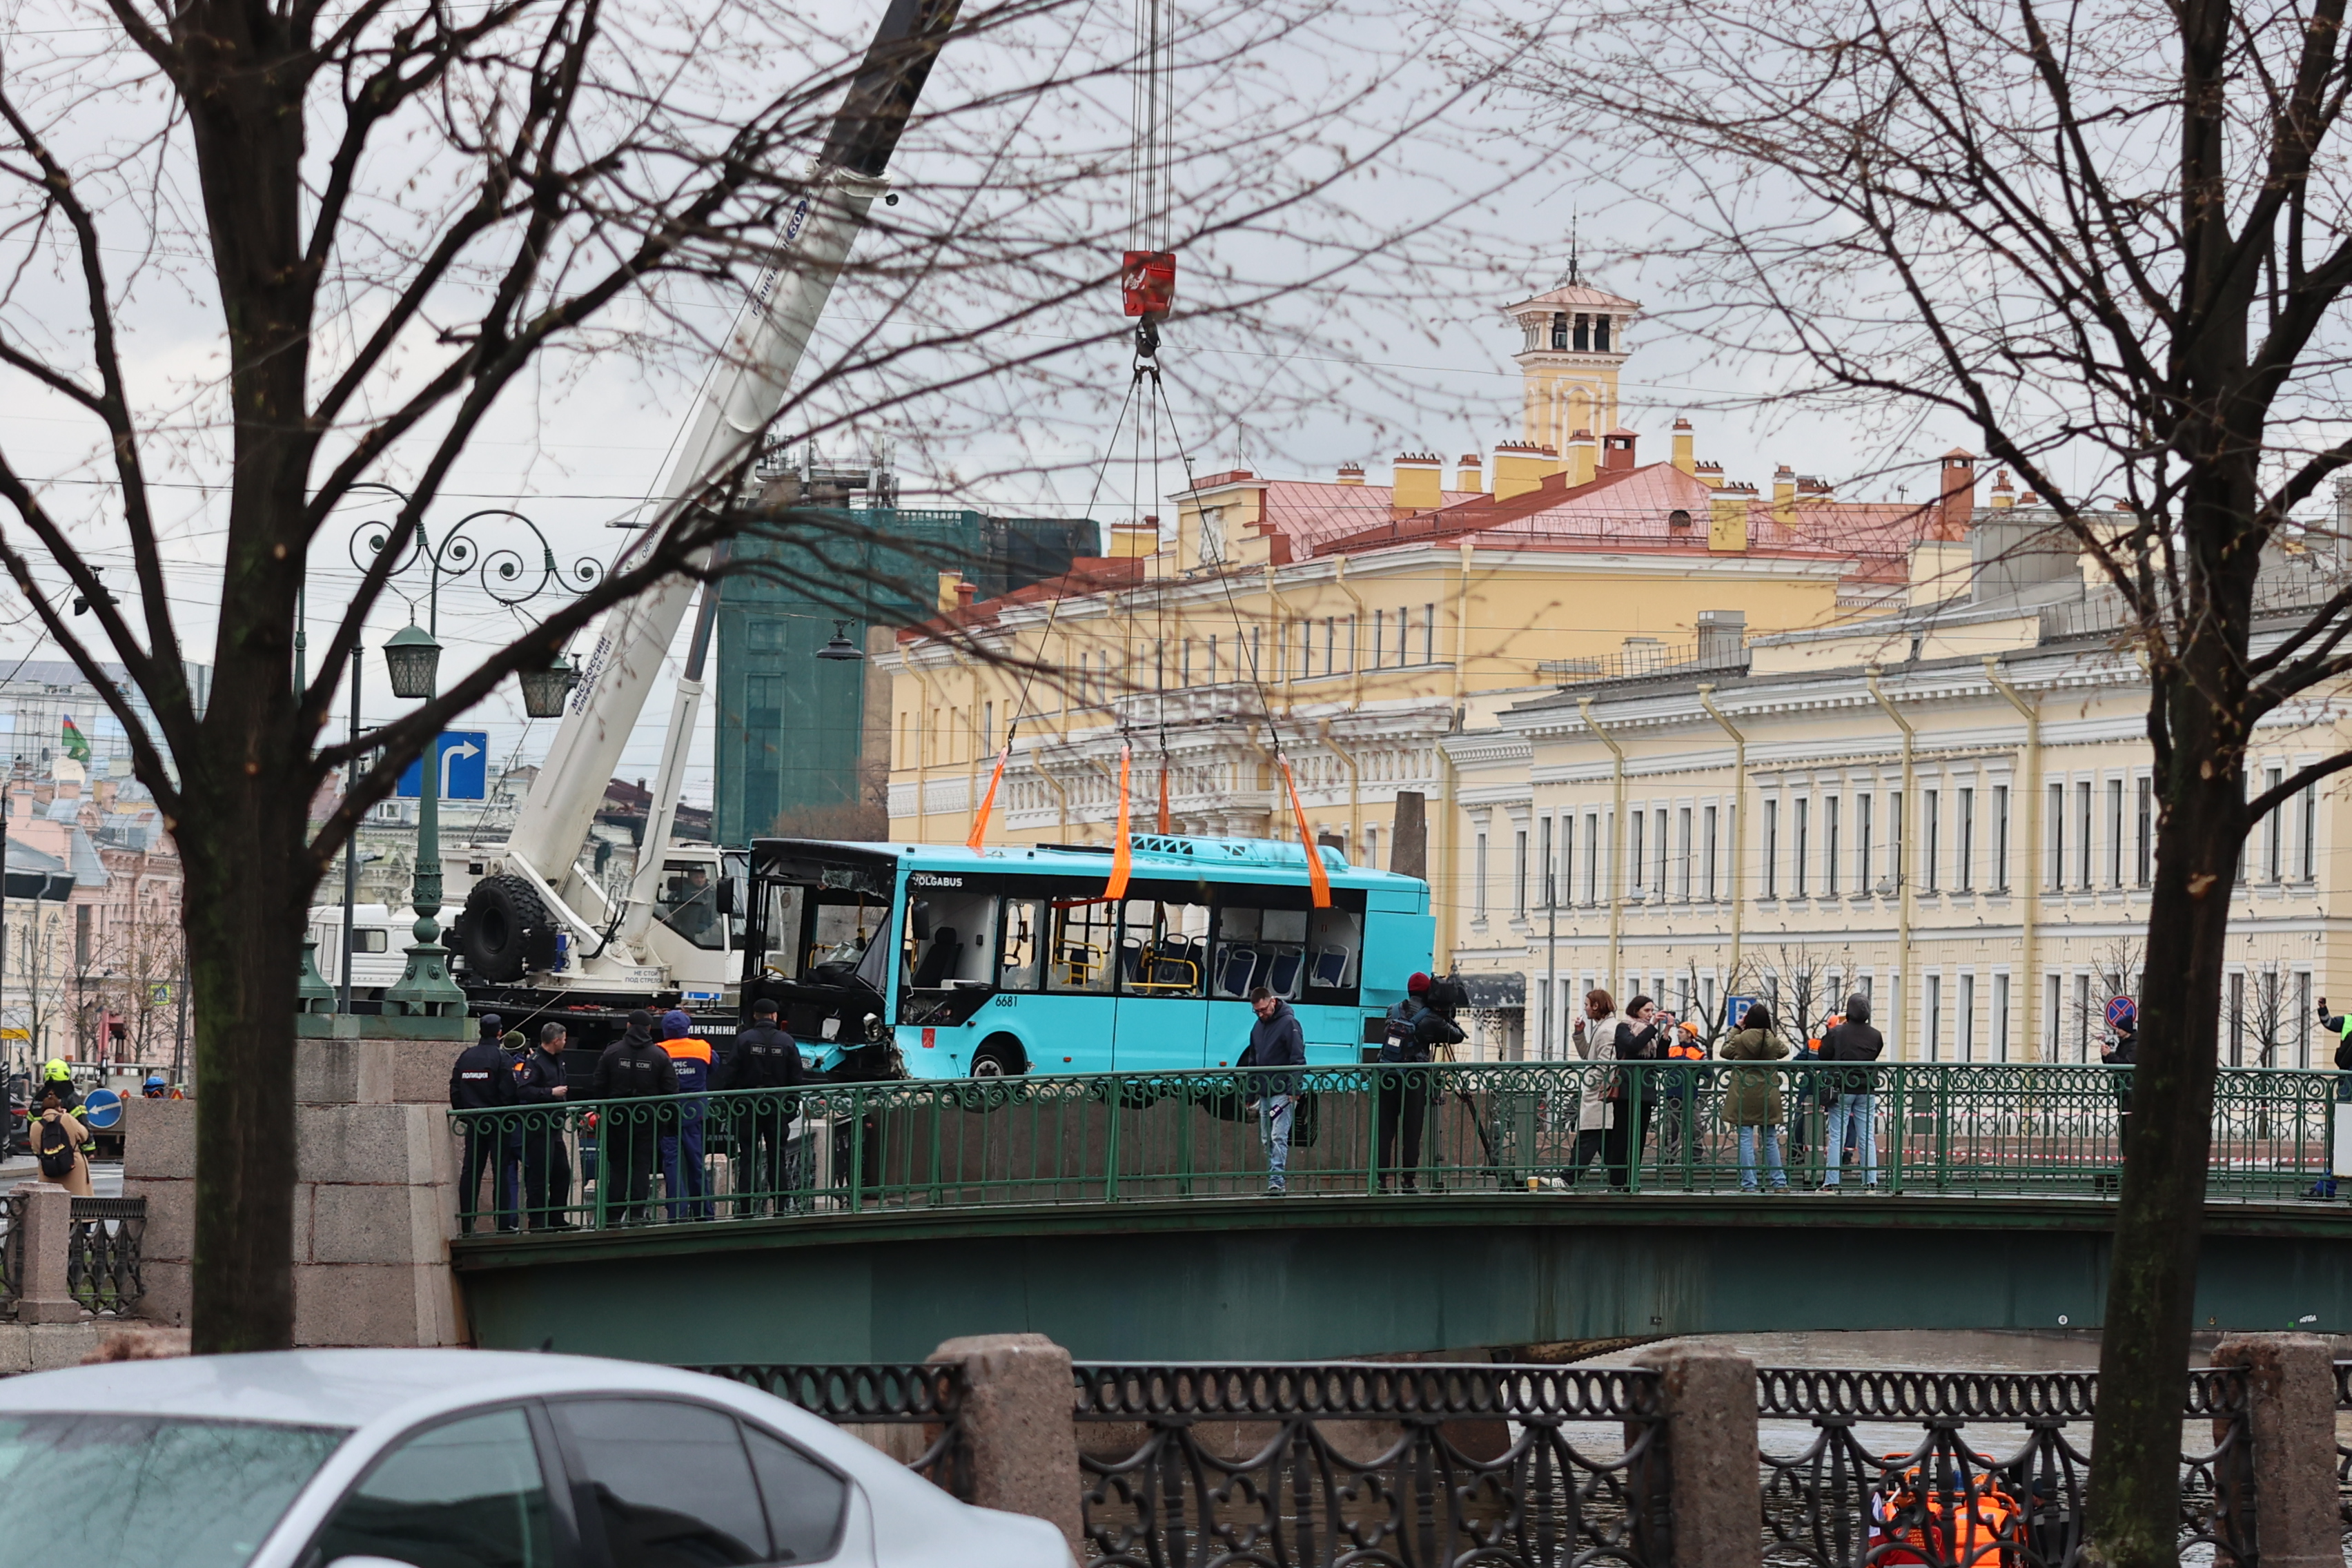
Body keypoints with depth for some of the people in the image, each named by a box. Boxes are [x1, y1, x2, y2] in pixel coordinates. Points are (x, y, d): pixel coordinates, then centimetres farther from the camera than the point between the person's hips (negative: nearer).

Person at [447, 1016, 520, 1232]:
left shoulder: (465, 1056, 6)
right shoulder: (501, 1058, -9)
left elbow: (455, 1089, 8)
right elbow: (508, 1093, -13)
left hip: (473, 1123, 4)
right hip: (496, 1123, -4)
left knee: (470, 1173, 6)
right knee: (501, 1172, -2)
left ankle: (467, 1222, 3)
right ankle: (504, 1221, -5)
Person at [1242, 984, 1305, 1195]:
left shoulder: (1288, 1023, -7)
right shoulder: (1258, 1027, 17)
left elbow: (1298, 1059, -12)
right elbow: (1252, 1061, 23)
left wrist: (1294, 1090, -19)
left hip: (1283, 1092, -8)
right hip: (1264, 1094, 8)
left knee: (1278, 1137, -16)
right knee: (1266, 1140, 8)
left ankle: (1277, 1181, -22)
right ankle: (1275, 1183, 12)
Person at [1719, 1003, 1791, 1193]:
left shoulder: (1740, 1040, -11)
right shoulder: (1773, 1040, -4)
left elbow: (1724, 1052, 9)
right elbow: (1784, 1050, 18)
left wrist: (1736, 1029, 14)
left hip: (1743, 1097, -2)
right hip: (1767, 1097, 2)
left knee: (1746, 1140, 0)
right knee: (1770, 1140, 12)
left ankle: (1748, 1184, -3)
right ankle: (1779, 1182, 13)